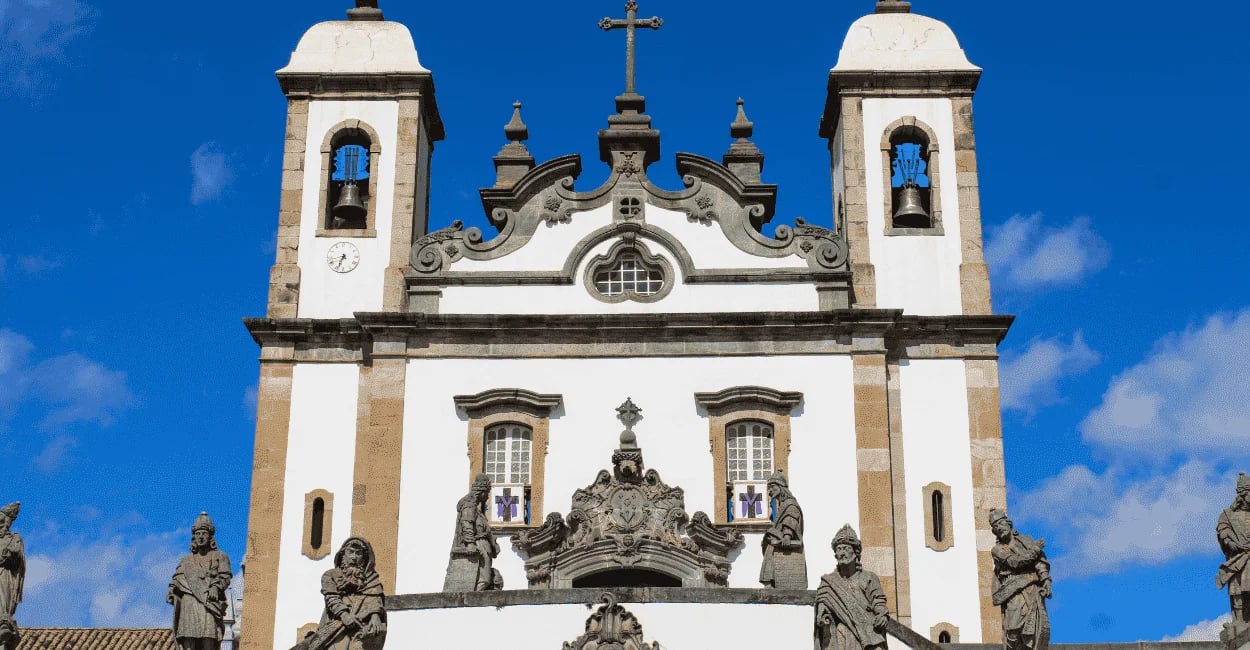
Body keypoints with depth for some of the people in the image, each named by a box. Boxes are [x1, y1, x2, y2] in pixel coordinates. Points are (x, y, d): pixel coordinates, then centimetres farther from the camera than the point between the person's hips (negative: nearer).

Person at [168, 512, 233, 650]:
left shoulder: (219, 557, 17)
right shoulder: (186, 560, 27)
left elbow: (225, 576, 4)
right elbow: (177, 578, 15)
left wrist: (216, 587, -16)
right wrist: (171, 591, -5)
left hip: (209, 604, -3)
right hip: (189, 603, 3)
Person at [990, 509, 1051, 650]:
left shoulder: (1026, 540, 18)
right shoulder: (997, 550, 9)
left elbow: (1040, 560, 8)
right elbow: (1014, 562, -8)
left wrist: (1046, 580, -7)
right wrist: (1035, 549, -1)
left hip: (1034, 591, 3)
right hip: (1015, 594, -3)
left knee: (1041, 628, -5)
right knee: (1014, 630, -14)